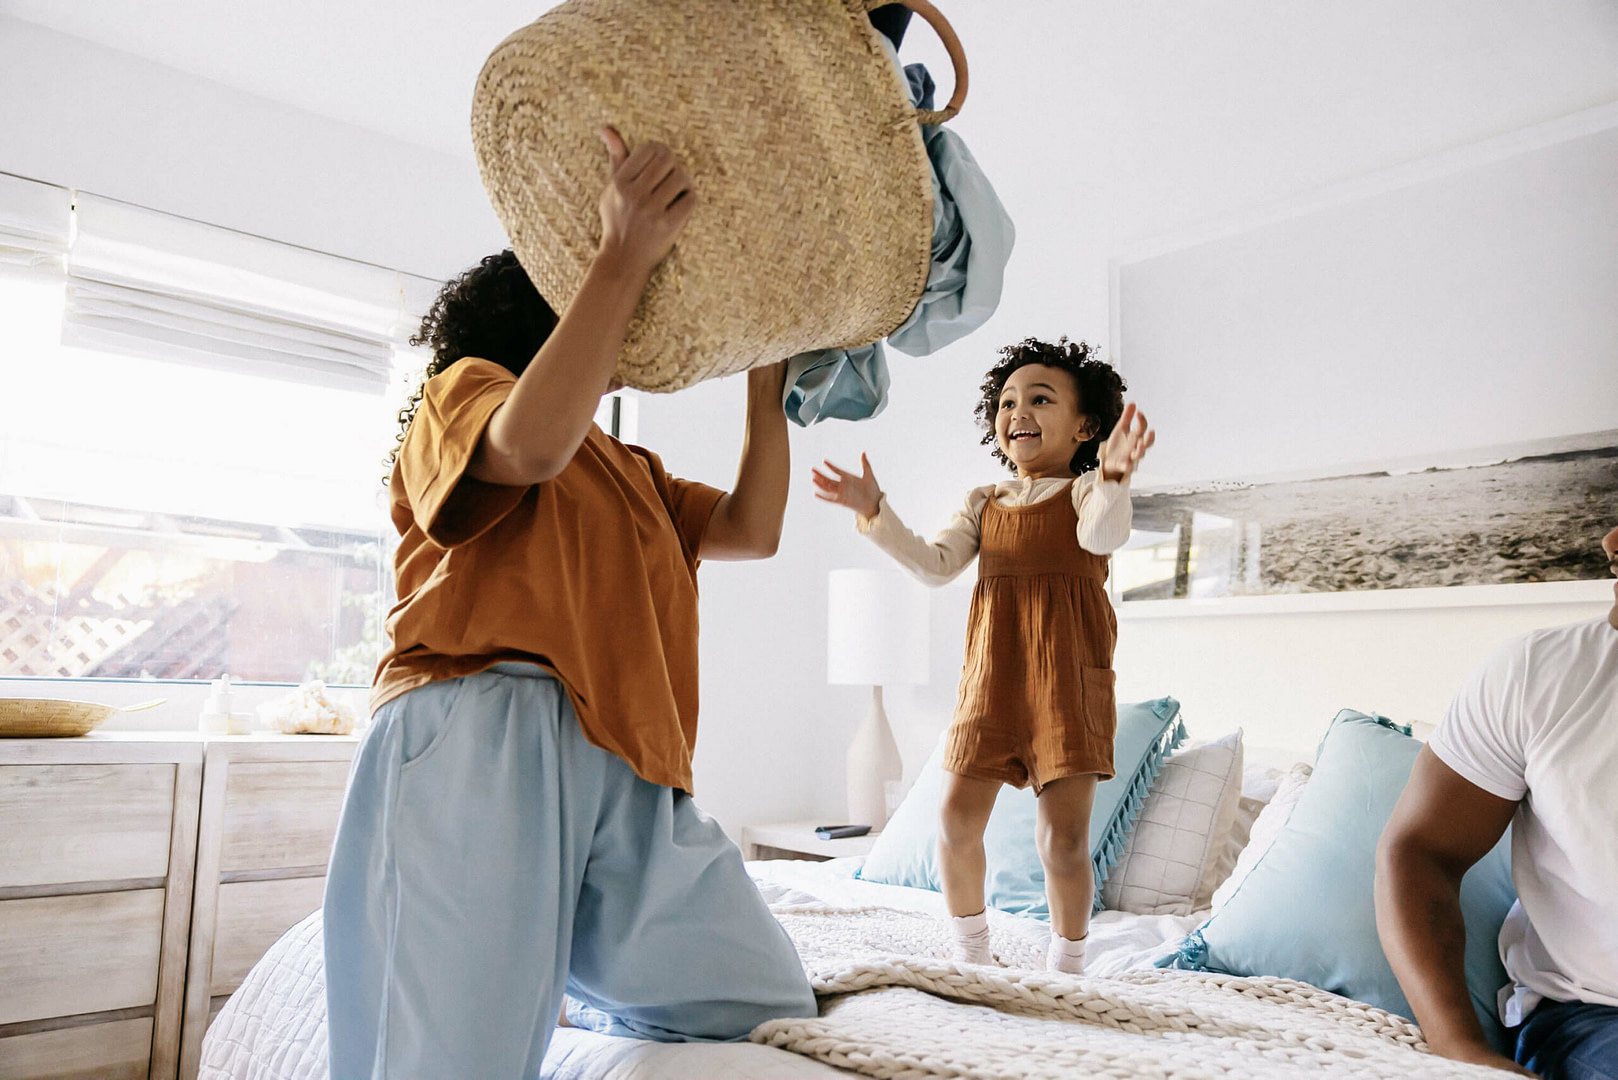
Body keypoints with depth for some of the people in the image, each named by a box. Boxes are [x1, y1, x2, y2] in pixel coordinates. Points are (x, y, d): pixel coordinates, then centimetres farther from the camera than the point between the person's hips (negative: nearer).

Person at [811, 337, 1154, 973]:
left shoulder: (1085, 491, 3)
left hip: (1068, 679, -4)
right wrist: (874, 510, -5)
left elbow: (1104, 536, -20)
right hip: (991, 676, 4)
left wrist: (1113, 475, -40)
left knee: (1065, 837, -3)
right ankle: (972, 957, 23)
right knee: (956, 821, 1)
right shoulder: (984, 503, 16)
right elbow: (934, 565, 5)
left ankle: (1066, 972, 18)